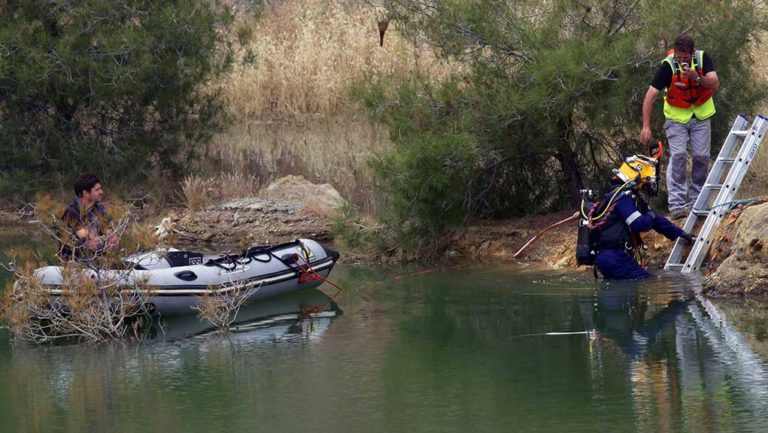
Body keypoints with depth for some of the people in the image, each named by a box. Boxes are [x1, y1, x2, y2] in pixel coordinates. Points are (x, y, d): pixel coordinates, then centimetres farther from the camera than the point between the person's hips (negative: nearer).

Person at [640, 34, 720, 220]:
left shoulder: (703, 59, -16)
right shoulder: (668, 65, -23)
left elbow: (715, 84, -24)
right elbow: (650, 96, -24)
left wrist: (696, 78, -43)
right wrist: (646, 126, -30)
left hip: (700, 115, 3)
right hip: (677, 116, -3)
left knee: (701, 157, 1)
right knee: (678, 156, -14)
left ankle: (696, 200, 15)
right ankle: (676, 204, -15)